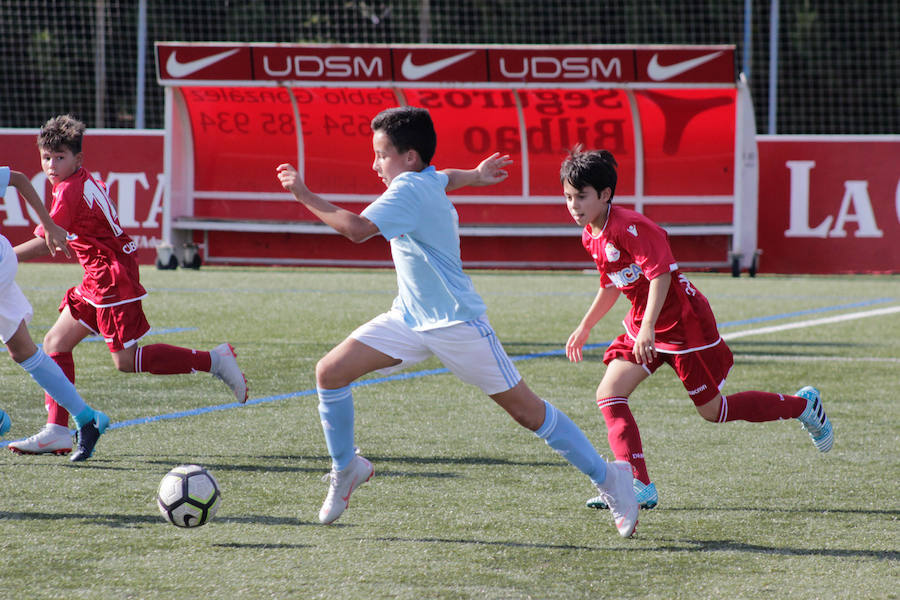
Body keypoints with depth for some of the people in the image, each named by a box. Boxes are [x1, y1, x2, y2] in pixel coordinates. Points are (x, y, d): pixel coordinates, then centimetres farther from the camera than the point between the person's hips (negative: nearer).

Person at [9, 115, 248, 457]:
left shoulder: (70, 192, -19)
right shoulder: (88, 182, 8)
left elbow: (43, 244, -21)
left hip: (113, 280, -10)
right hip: (99, 283, 10)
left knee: (127, 361, -6)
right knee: (56, 343, 7)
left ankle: (214, 360, 0)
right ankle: (56, 431, 5)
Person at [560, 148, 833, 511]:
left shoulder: (629, 227, -25)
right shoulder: (591, 236, 3)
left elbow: (660, 274, -31)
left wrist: (647, 328, -38)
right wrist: (585, 327, 22)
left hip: (683, 324, -9)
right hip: (643, 326, 9)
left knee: (712, 410, 5)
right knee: (608, 394, -9)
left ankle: (803, 406, 25)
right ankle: (639, 486, -10)